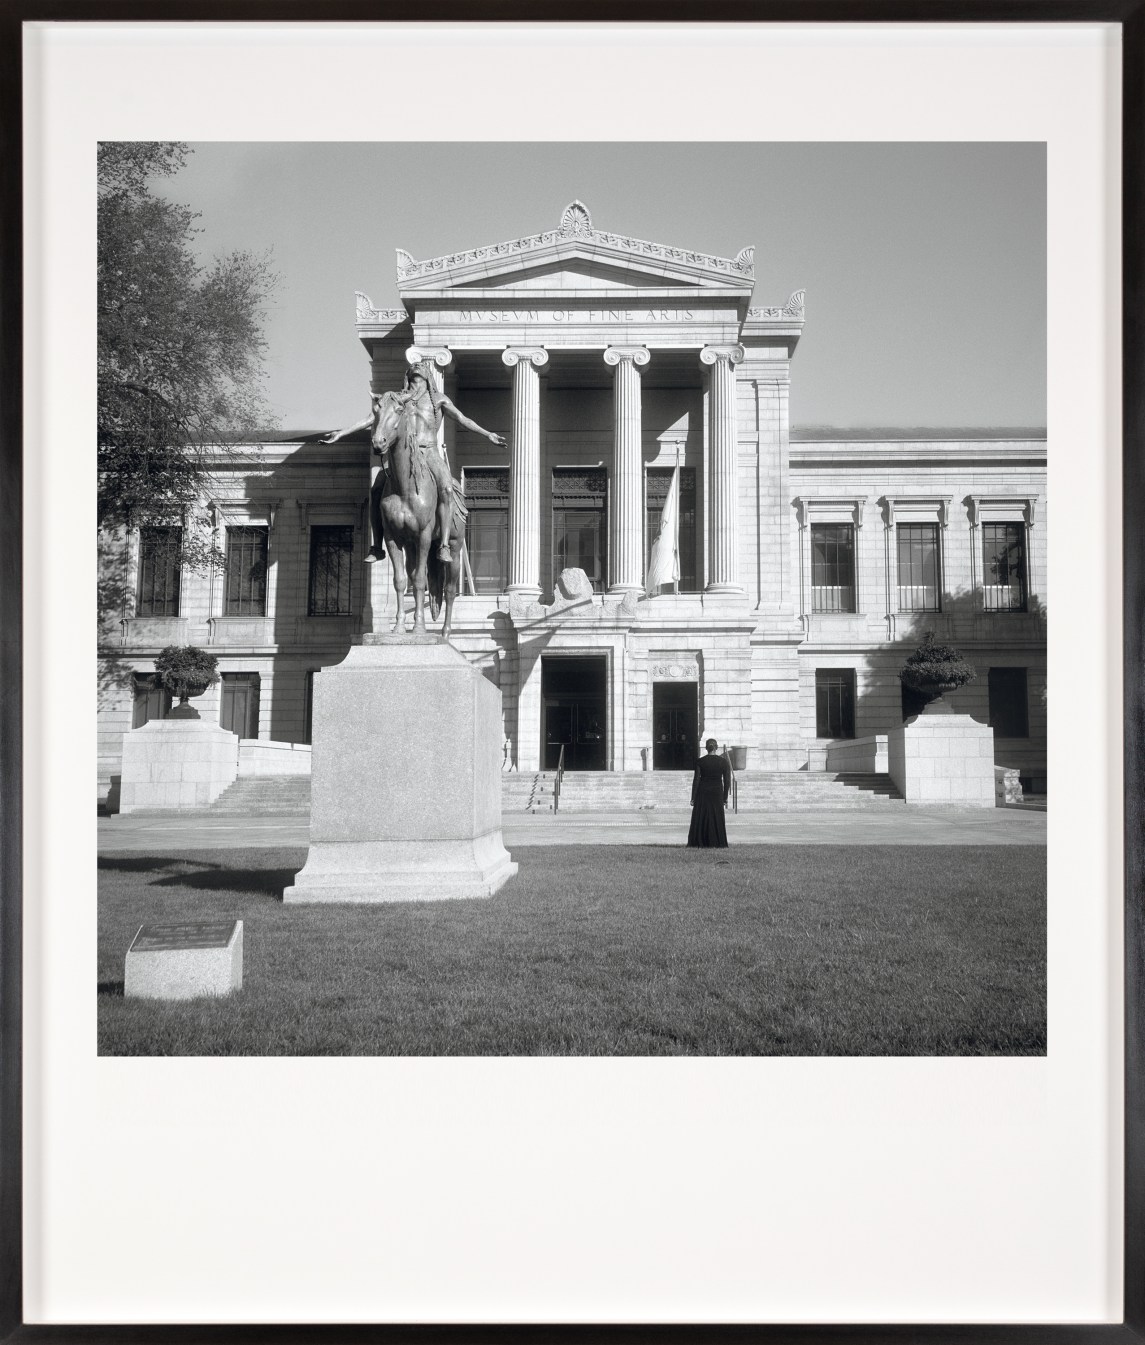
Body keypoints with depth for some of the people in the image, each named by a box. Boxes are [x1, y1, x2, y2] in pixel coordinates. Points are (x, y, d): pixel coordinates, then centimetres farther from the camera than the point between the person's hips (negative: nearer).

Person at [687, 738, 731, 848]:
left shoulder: (700, 761, -7)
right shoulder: (723, 761, -5)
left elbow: (696, 780, -7)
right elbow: (727, 781, -3)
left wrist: (693, 797, -2)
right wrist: (725, 797, 8)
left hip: (702, 792, 0)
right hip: (717, 792, 0)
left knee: (699, 818, 8)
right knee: (717, 818, 10)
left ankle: (696, 844, 10)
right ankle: (720, 844, 11)